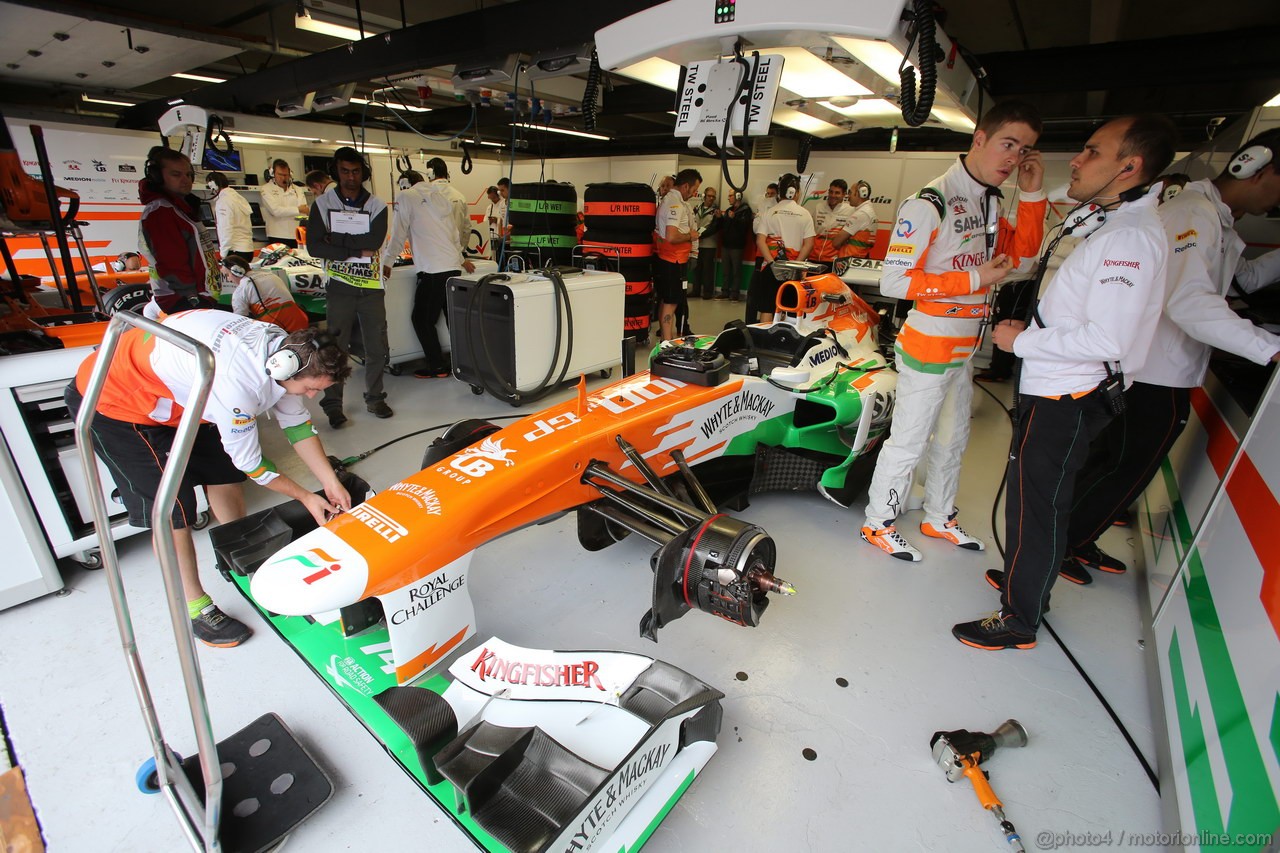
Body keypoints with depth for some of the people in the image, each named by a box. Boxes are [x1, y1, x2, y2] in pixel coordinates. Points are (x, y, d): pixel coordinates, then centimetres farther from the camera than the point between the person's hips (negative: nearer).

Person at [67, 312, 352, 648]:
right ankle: (195, 609, 10)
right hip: (112, 400, -8)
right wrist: (305, 497, -13)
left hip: (176, 391, 8)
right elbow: (249, 462, -24)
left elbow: (296, 422, -4)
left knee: (223, 472, 11)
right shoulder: (236, 383, -40)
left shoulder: (282, 347, -16)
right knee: (172, 508, -7)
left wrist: (330, 481, -8)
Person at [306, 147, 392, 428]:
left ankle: (374, 397, 20)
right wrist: (357, 250, -14)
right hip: (339, 286, -1)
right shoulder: (323, 204, 5)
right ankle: (333, 404, 8)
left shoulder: (376, 206, 7)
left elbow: (375, 241, -12)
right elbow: (314, 246, -7)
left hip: (371, 286, 1)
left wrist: (335, 239, -11)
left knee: (377, 346, 5)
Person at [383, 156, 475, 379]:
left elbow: (398, 234, 2)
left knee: (422, 319, 5)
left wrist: (387, 263, 14)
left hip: (432, 270, -5)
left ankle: (437, 366, 6)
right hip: (454, 267, 5)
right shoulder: (458, 197, 11)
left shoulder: (408, 198, -2)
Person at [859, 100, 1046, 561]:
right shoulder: (929, 204, -19)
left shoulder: (989, 201, 10)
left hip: (964, 349, 9)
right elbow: (893, 281, -25)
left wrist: (1032, 194, 6)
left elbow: (1022, 252, 19)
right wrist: (975, 279, -21)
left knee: (952, 440, 20)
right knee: (908, 443, 1)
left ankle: (939, 518, 38)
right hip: (927, 347, -9)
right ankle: (877, 523, 20)